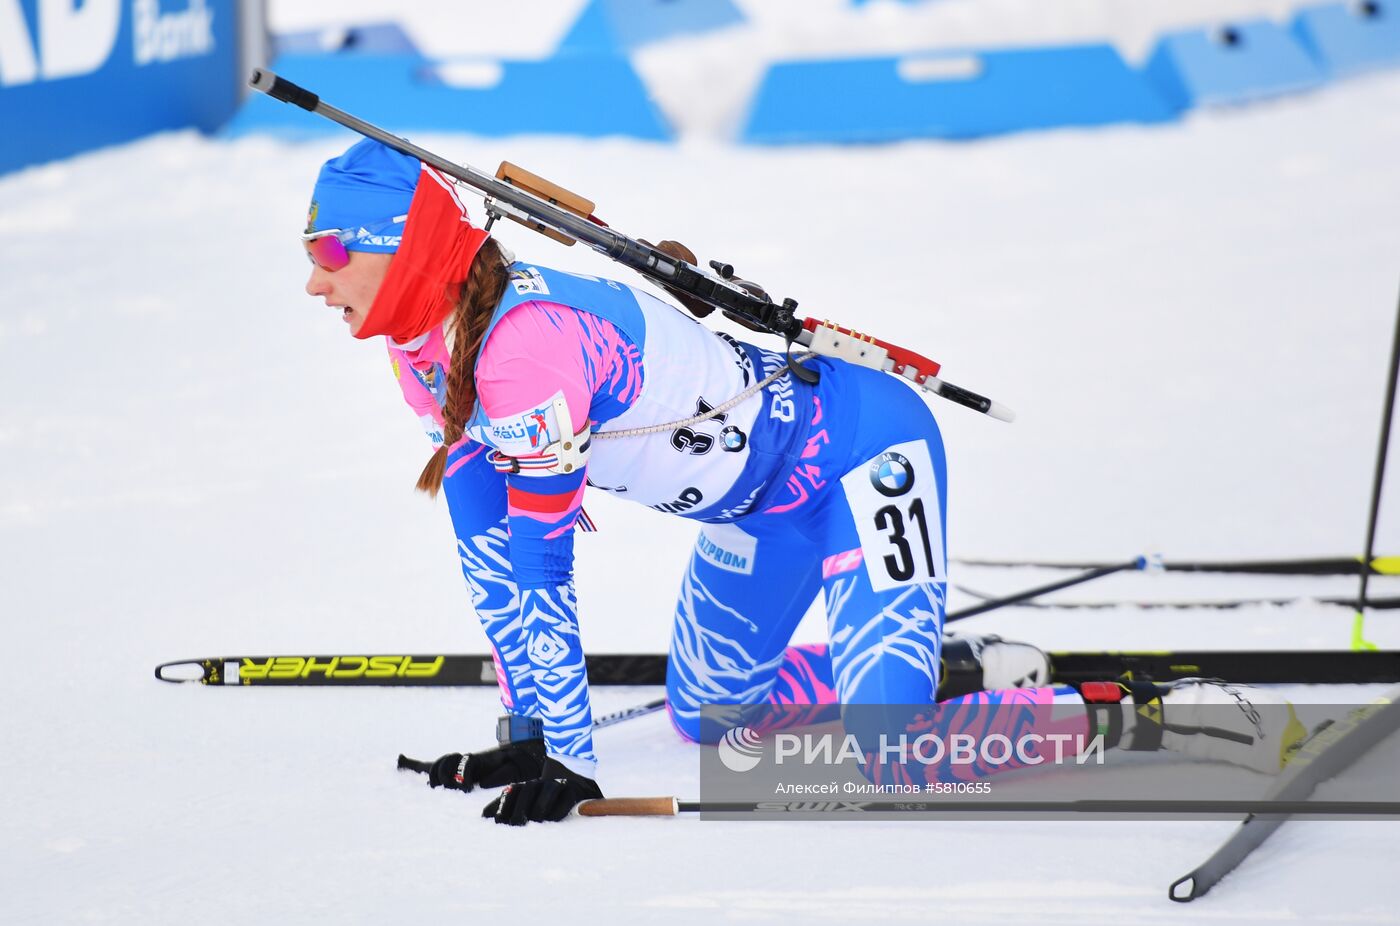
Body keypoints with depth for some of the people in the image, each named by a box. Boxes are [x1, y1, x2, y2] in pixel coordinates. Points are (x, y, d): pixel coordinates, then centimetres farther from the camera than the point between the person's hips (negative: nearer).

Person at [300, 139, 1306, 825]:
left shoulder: (527, 341, -31)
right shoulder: (424, 353, -2)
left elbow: (538, 566, -28)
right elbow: (485, 550, 4)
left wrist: (572, 761, -24)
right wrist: (528, 732, 4)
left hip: (858, 445, -10)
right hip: (764, 496, 10)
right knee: (706, 711, 20)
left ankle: (1159, 722, -5)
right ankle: (974, 670, 28)